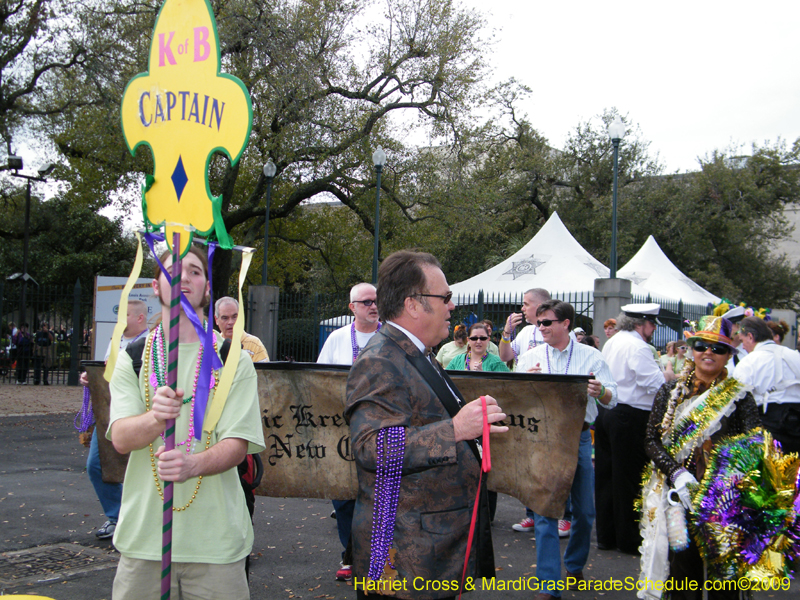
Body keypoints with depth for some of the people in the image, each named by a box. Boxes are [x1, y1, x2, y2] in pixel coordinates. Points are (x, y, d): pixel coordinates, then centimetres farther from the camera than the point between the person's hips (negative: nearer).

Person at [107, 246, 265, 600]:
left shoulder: (234, 360, 3)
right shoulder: (131, 358, 7)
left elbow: (237, 444, -7)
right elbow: (121, 438, -6)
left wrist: (194, 464, -27)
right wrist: (156, 418, -28)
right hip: (144, 535, 1)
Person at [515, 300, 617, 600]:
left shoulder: (590, 356, 3)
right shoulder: (530, 358, 7)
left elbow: (612, 400, 0)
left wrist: (600, 391, -23)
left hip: (578, 436, 0)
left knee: (584, 510, 10)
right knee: (544, 511, -4)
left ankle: (575, 565, 33)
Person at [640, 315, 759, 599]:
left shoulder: (739, 396, 2)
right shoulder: (671, 391, 6)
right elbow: (651, 439, 2)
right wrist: (676, 472, -13)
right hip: (678, 493, 1)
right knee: (682, 560, 2)